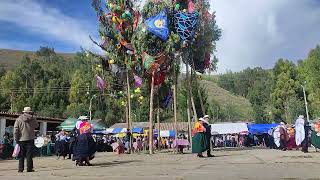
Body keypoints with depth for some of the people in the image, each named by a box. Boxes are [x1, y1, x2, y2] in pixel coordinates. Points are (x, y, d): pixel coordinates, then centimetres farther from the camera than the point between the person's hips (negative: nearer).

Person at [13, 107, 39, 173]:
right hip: (30, 139, -1)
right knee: (29, 155, 3)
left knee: (21, 155, 9)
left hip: (21, 139, 1)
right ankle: (29, 168, 1)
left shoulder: (18, 119, 1)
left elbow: (15, 130, -4)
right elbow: (37, 126, 17)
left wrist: (16, 139, 3)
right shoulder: (33, 118, 0)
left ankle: (20, 169, 8)